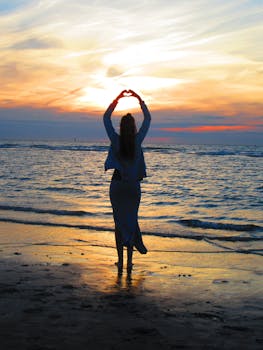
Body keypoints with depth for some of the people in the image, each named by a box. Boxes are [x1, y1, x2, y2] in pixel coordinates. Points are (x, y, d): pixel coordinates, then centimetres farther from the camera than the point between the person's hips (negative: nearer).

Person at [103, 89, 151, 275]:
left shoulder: (116, 140, -9)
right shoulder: (138, 140, -8)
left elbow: (106, 118, 3)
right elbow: (148, 119, 4)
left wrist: (118, 98, 5)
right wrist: (138, 98, 8)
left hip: (117, 185, 0)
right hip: (134, 186, 0)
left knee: (119, 222, 7)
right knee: (131, 221, 9)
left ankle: (121, 262, 9)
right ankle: (130, 262, 9)